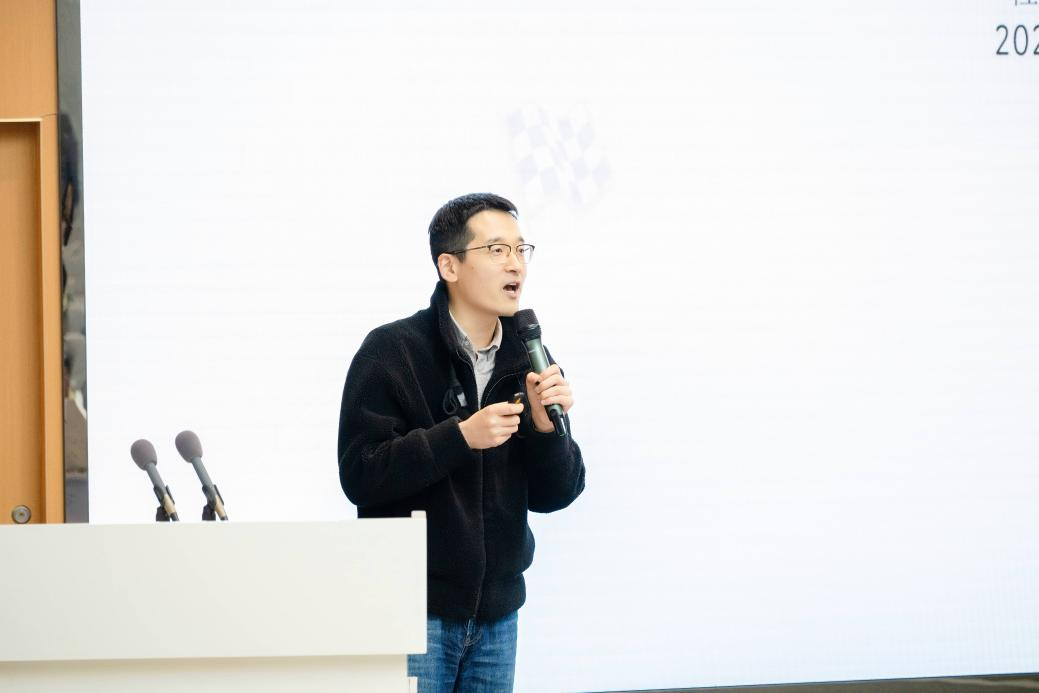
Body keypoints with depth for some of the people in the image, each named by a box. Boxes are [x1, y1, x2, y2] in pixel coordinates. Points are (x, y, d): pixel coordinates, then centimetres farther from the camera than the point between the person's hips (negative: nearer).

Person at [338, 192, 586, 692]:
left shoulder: (528, 361, 8)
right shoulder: (392, 352, -6)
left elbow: (552, 495, 8)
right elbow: (361, 475, -14)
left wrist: (548, 428, -11)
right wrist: (460, 437, -22)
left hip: (497, 613, 5)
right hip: (416, 609, -5)